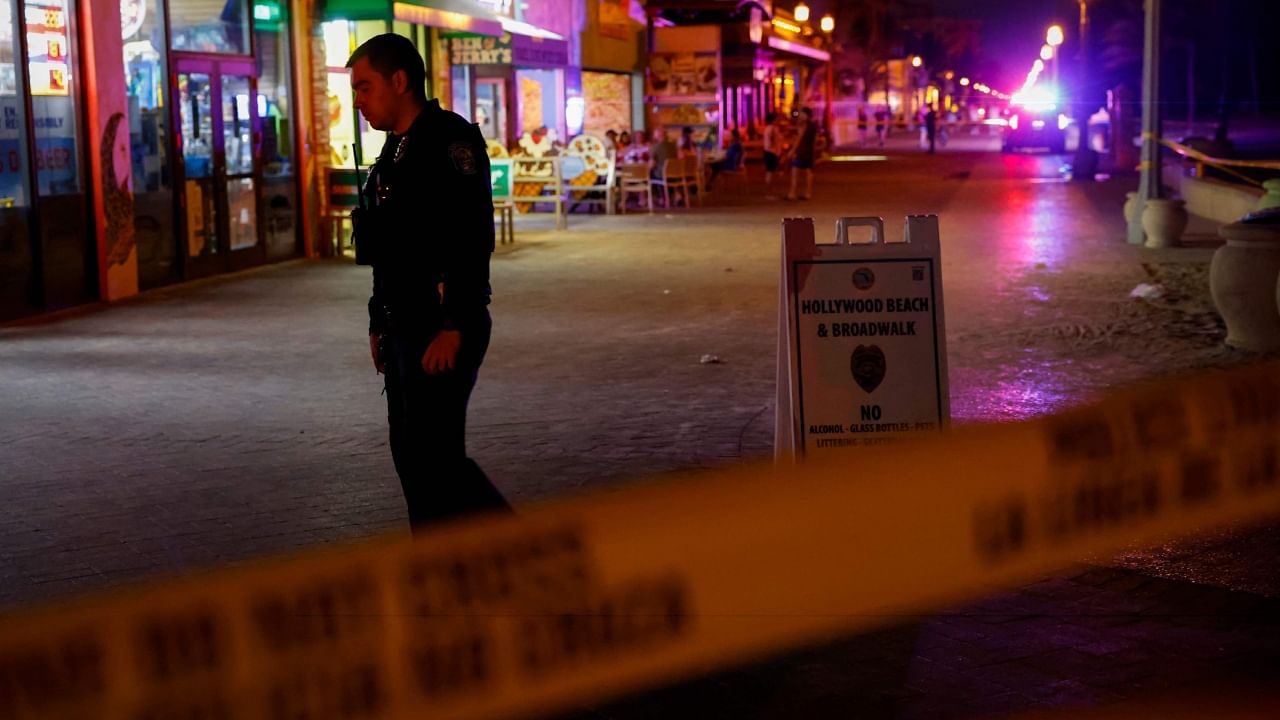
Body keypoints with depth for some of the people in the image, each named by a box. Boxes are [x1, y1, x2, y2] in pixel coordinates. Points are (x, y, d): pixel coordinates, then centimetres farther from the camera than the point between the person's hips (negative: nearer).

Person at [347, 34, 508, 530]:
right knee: (411, 453, 11)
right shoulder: (397, 151, 18)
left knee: (434, 455, -10)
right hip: (404, 330, 10)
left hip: (443, 331, -10)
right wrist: (380, 323, 20)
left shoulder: (449, 139, -12)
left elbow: (472, 238, -21)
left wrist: (452, 329, -25)